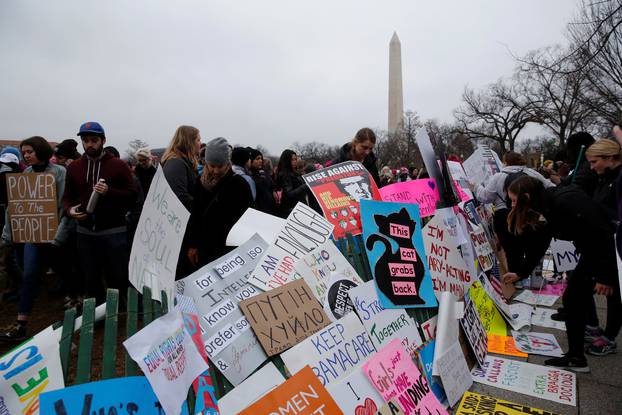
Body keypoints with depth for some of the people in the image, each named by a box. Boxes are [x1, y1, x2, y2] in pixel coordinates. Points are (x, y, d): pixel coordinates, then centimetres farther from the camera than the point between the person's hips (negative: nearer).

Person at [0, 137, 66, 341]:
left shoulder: (59, 172, -5)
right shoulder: (26, 174, 9)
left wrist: (60, 231, -19)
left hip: (54, 231, -4)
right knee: (30, 275, -1)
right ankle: (20, 324, 3)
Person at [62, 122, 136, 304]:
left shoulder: (119, 165, -3)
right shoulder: (74, 167, 9)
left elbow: (132, 194, -5)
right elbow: (67, 196, 14)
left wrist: (109, 192, -20)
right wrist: (70, 209, -8)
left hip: (114, 231, -4)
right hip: (85, 232, 4)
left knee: (119, 277, 1)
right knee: (91, 279, 13)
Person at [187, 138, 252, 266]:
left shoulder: (239, 184, -9)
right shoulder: (202, 182, 6)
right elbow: (195, 215, 12)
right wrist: (192, 244, 8)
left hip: (229, 250, -5)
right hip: (204, 249, 5)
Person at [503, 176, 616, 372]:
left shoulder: (565, 201, -27)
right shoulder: (545, 209, 2)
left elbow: (601, 233, -28)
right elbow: (539, 246, 12)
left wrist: (604, 275, -24)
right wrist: (520, 273, 18)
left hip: (610, 251, -9)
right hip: (592, 253, 9)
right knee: (573, 299, 9)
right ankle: (576, 357, 18)